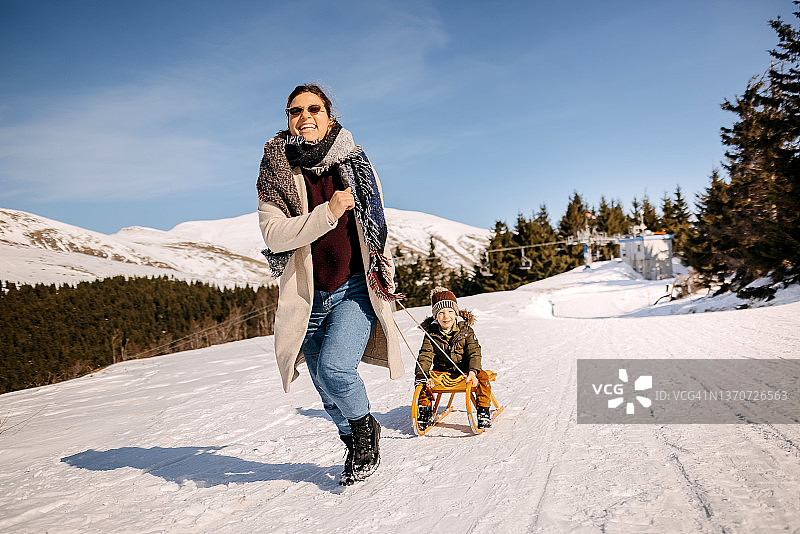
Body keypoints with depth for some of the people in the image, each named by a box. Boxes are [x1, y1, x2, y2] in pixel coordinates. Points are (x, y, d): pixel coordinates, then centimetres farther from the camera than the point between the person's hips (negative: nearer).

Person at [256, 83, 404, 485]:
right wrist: (328, 213, -25)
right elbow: (274, 235, -15)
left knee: (334, 367, -20)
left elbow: (377, 227, 13)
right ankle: (354, 444, 35)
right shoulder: (275, 173, -1)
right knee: (326, 389, 9)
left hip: (355, 289, -1)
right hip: (307, 296, 2)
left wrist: (384, 280, 16)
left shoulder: (355, 165, 2)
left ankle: (365, 429, 10)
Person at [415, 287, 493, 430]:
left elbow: (474, 352, -11)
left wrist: (473, 371, -30)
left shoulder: (465, 329, -5)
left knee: (482, 377, -28)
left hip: (464, 370, -1)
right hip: (441, 372, 1)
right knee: (421, 380, -21)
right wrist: (422, 374, -28)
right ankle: (425, 412, -2)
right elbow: (425, 355, -9)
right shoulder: (431, 333, -4)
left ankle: (483, 411, -11)